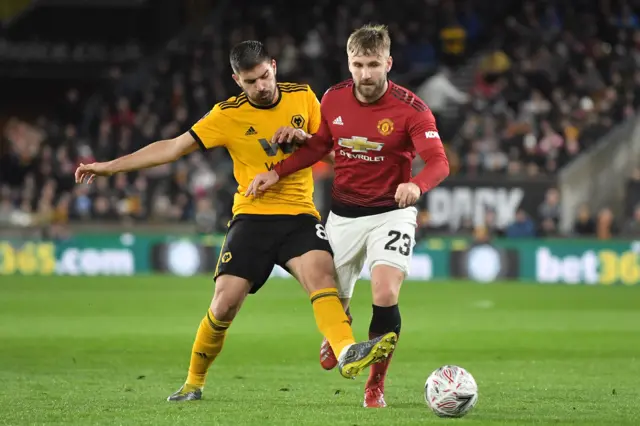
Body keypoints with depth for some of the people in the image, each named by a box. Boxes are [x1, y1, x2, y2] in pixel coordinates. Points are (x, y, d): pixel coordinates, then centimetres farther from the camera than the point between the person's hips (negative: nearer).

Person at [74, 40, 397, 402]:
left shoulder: (303, 97, 3)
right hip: (253, 215, 0)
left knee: (320, 269, -29)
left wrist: (303, 139, -11)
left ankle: (347, 354, -45)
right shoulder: (229, 115, -2)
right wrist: (109, 166, -1)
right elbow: (173, 148, 1)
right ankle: (194, 383, 14)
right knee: (225, 304, -7)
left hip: (299, 213, 0)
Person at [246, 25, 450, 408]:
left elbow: (439, 163, -25)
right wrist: (277, 173, 3)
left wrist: (417, 184, -46)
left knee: (386, 296, -22)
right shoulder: (334, 99, -3)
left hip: (391, 213, -4)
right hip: (343, 214, 4)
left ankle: (376, 385, 0)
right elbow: (318, 146, 13)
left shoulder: (410, 109, -17)